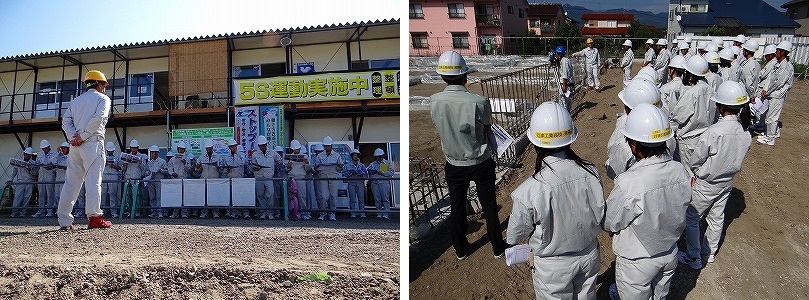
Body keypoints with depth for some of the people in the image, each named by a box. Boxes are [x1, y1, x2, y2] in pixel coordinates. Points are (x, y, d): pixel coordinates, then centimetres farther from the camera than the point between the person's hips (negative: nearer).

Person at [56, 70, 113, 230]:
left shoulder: (75, 100, 23)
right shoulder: (102, 98, 5)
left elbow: (65, 120, 9)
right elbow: (98, 118, -12)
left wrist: (73, 137, -4)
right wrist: (82, 136, -10)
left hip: (75, 145, 6)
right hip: (93, 143, -6)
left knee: (71, 182, 6)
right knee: (93, 180, -8)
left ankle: (64, 220, 7)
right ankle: (94, 217, -12)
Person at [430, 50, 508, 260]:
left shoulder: (434, 101, -16)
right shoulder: (479, 102, -25)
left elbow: (440, 128, -1)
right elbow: (487, 130, -8)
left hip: (453, 165, 2)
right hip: (481, 163, -2)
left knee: (456, 207, 19)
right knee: (489, 206, 17)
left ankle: (460, 249, 37)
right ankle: (498, 248, 34)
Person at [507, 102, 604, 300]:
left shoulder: (528, 192, -32)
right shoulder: (590, 172, -21)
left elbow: (516, 234, -13)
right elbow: (599, 215, -3)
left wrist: (510, 242, 10)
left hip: (553, 267, -3)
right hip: (589, 255, 3)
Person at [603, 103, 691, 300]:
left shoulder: (628, 184, -36)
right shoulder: (680, 171, -17)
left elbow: (609, 224, -20)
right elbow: (681, 208, -1)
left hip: (637, 263, -5)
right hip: (669, 255, 5)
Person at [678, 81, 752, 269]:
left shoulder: (714, 132, -32)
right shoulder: (745, 132, -11)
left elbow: (696, 160, -20)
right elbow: (739, 157, 2)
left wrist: (693, 171, 0)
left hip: (705, 184, -7)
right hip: (727, 182, 7)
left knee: (691, 219, 12)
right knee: (716, 218, 23)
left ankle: (693, 258, 21)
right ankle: (709, 253, 41)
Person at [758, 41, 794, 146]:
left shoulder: (787, 66, -20)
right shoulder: (778, 64, 7)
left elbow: (778, 83, -21)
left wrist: (767, 93, -13)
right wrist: (765, 90, -3)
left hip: (777, 96, -9)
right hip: (773, 95, 9)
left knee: (771, 117, -2)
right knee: (773, 115, 21)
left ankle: (770, 138, 8)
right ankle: (775, 132, 38)